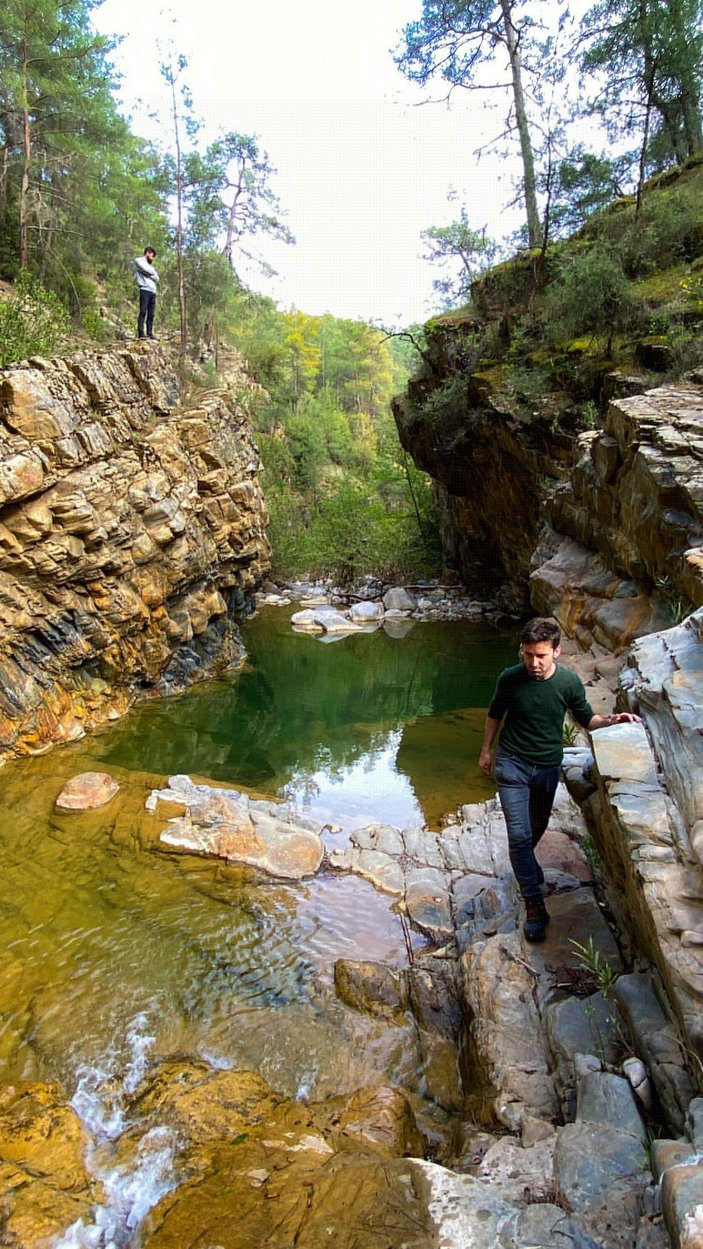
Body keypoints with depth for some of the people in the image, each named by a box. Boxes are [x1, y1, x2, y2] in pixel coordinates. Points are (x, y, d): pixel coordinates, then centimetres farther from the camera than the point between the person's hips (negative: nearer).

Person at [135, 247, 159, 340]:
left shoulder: (150, 265, 30)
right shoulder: (139, 260, 9)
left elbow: (156, 278, 17)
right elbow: (148, 271, -6)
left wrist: (149, 275, 3)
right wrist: (153, 275, 12)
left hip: (153, 291, 7)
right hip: (145, 290, -7)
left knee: (151, 314, 1)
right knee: (143, 312, -14)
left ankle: (150, 334, 0)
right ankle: (141, 333, -19)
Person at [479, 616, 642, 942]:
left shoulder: (569, 682, -14)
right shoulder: (509, 678, -17)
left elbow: (585, 718, 2)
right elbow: (495, 715, 1)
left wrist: (610, 720, -17)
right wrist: (485, 750, 8)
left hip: (548, 768, 2)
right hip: (512, 765, -2)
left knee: (536, 828, 21)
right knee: (519, 834, -8)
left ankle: (524, 862, 53)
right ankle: (534, 903, 6)